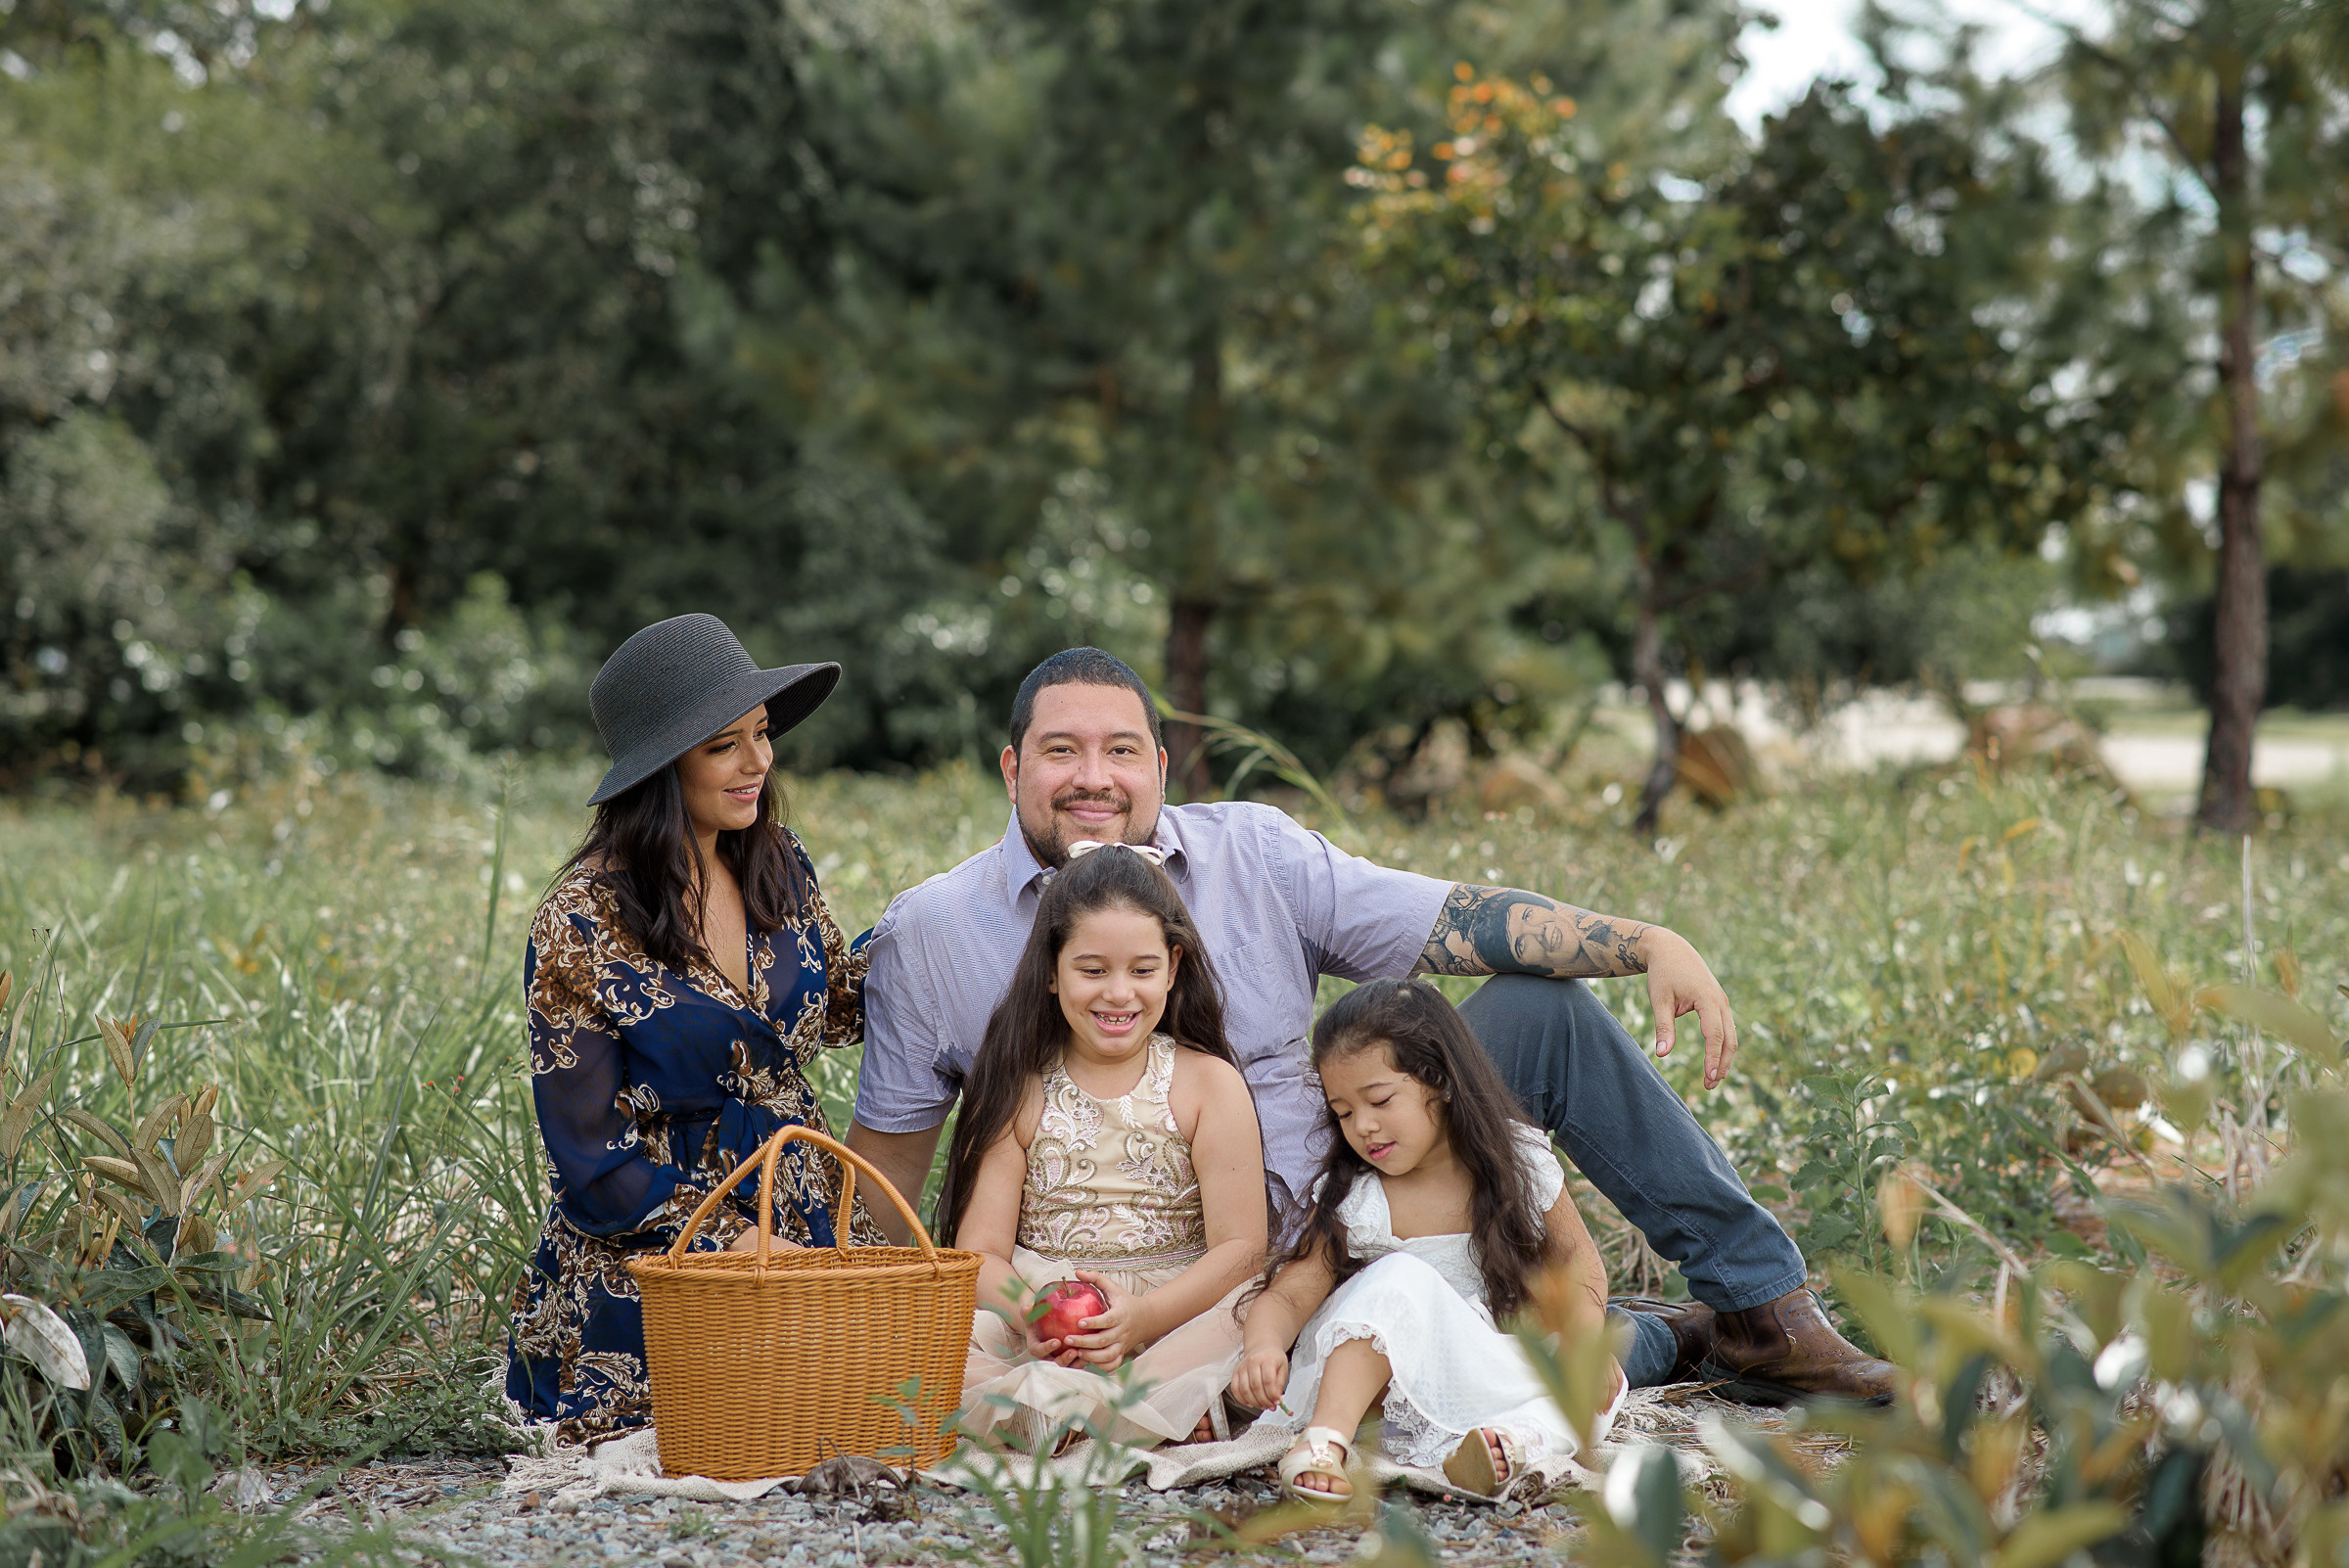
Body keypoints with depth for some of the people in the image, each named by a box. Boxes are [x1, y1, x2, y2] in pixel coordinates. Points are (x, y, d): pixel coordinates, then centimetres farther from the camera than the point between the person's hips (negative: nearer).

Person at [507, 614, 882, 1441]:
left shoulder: (776, 862, 2)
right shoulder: (582, 923, -15)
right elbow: (593, 1158, -13)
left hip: (806, 1214, 5)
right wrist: (739, 1242, -19)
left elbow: (837, 1004, 20)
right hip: (651, 1244, -5)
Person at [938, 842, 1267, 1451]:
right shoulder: (1019, 1089, 8)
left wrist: (1142, 1316, -20)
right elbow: (981, 1249, 2)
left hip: (1177, 1316, -1)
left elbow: (1239, 1247, -3)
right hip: (1040, 1338, 1)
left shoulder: (1208, 1082, 6)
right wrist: (1032, 1313, -22)